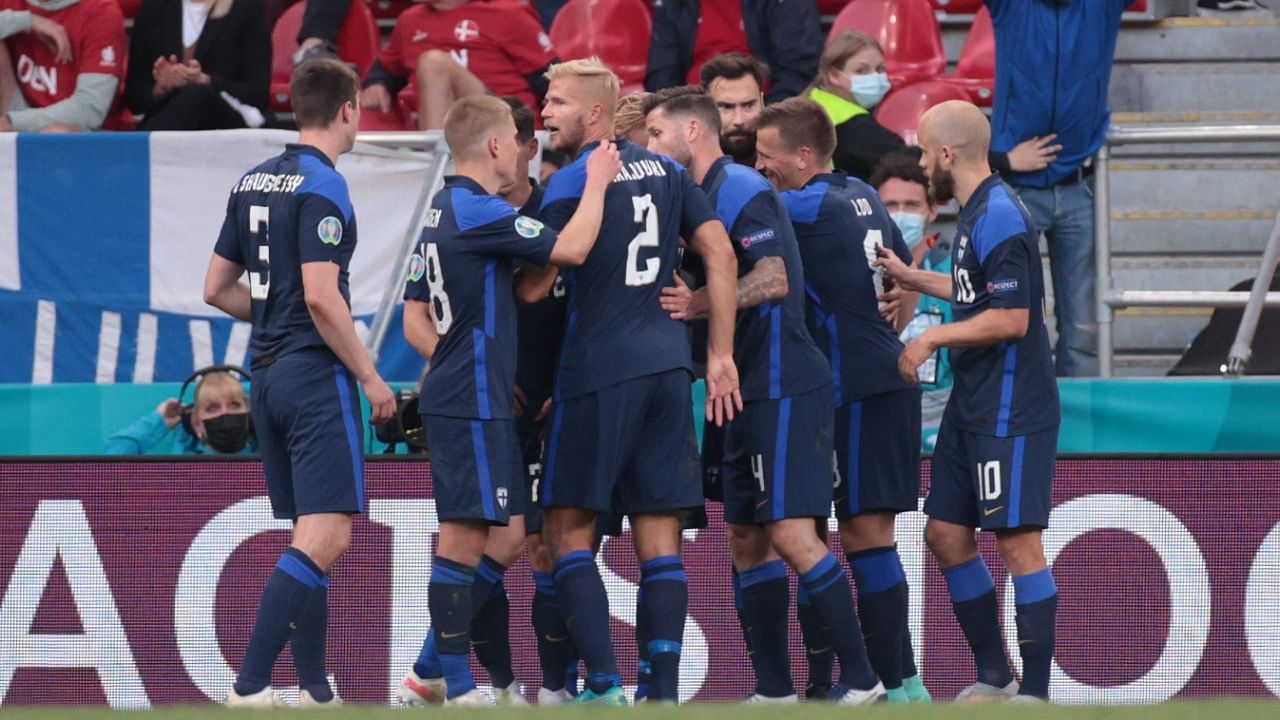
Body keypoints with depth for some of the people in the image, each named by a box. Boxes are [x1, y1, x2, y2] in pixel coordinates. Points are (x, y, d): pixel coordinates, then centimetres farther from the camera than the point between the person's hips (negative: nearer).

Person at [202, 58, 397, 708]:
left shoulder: (254, 182, 12)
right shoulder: (322, 186, -13)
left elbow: (217, 289, 16)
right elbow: (321, 295, -20)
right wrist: (371, 378, -13)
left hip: (269, 377, 9)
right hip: (317, 374, -9)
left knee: (310, 538, 13)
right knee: (325, 537, -11)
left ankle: (315, 690, 12)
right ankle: (249, 688, -19)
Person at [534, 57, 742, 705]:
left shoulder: (570, 184, -6)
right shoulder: (664, 171, 12)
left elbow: (536, 288, -4)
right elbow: (720, 254, 8)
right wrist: (721, 355, 10)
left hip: (598, 369, -6)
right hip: (668, 365, 6)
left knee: (567, 526, 1)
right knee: (659, 534, 5)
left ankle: (604, 685, -10)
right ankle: (664, 690, 0)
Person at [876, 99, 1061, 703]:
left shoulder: (998, 217, -17)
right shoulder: (976, 213, 13)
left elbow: (1011, 317, -22)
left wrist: (933, 338, -14)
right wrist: (915, 280, 30)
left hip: (1010, 412, -10)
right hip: (972, 405, 10)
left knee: (1016, 541, -8)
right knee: (946, 534, 12)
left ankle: (1035, 690, -6)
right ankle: (993, 676, 20)